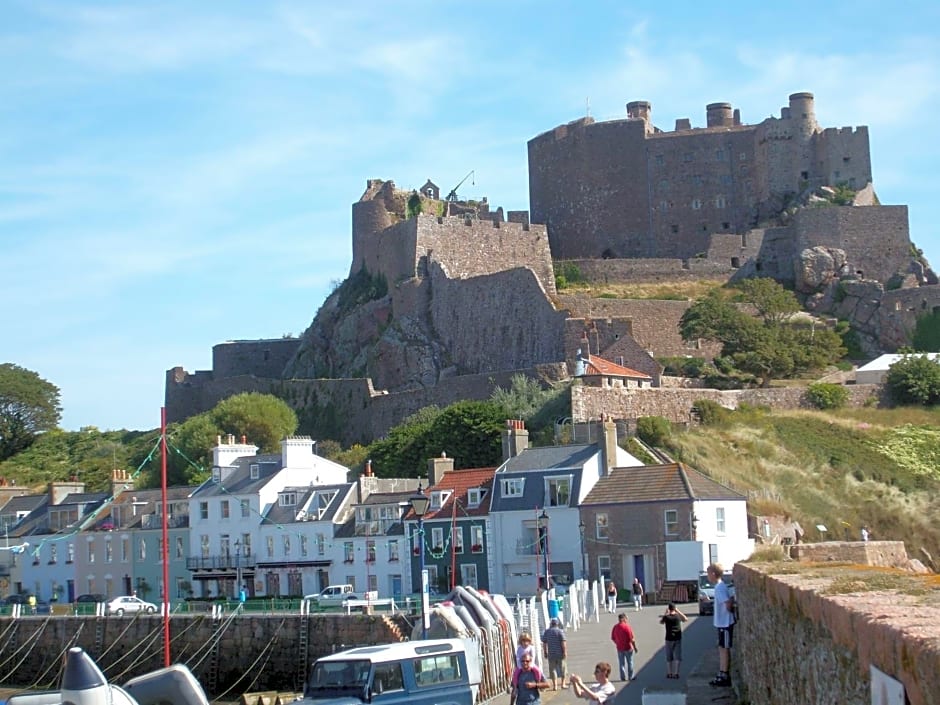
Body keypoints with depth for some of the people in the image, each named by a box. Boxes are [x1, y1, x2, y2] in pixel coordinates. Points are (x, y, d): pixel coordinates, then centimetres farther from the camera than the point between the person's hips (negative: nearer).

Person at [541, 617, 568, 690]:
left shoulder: (547, 632, 4)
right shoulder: (560, 631, -7)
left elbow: (544, 643, 7)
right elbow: (563, 642, -13)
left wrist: (545, 652, 15)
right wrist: (565, 652, -10)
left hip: (551, 654, 2)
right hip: (560, 654, -2)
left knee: (552, 669, 6)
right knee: (563, 668, 12)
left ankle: (555, 685, 1)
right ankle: (563, 683, 13)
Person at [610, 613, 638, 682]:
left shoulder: (615, 627, -4)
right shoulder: (627, 627, -17)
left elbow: (612, 638, 3)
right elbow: (632, 639, -15)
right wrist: (635, 647, -3)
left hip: (619, 648, 3)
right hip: (628, 648, -3)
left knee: (621, 663, 12)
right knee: (630, 663, 11)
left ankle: (623, 677, 14)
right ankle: (630, 677, 16)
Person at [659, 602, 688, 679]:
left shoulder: (666, 617, -9)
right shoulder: (678, 616, -5)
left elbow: (660, 622, 13)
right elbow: (685, 619, 15)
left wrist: (666, 613, 10)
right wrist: (678, 611, 14)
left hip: (669, 639, 0)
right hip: (678, 638, 0)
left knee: (669, 657, 11)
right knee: (677, 657, 4)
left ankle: (669, 673, 13)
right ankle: (675, 673, -2)